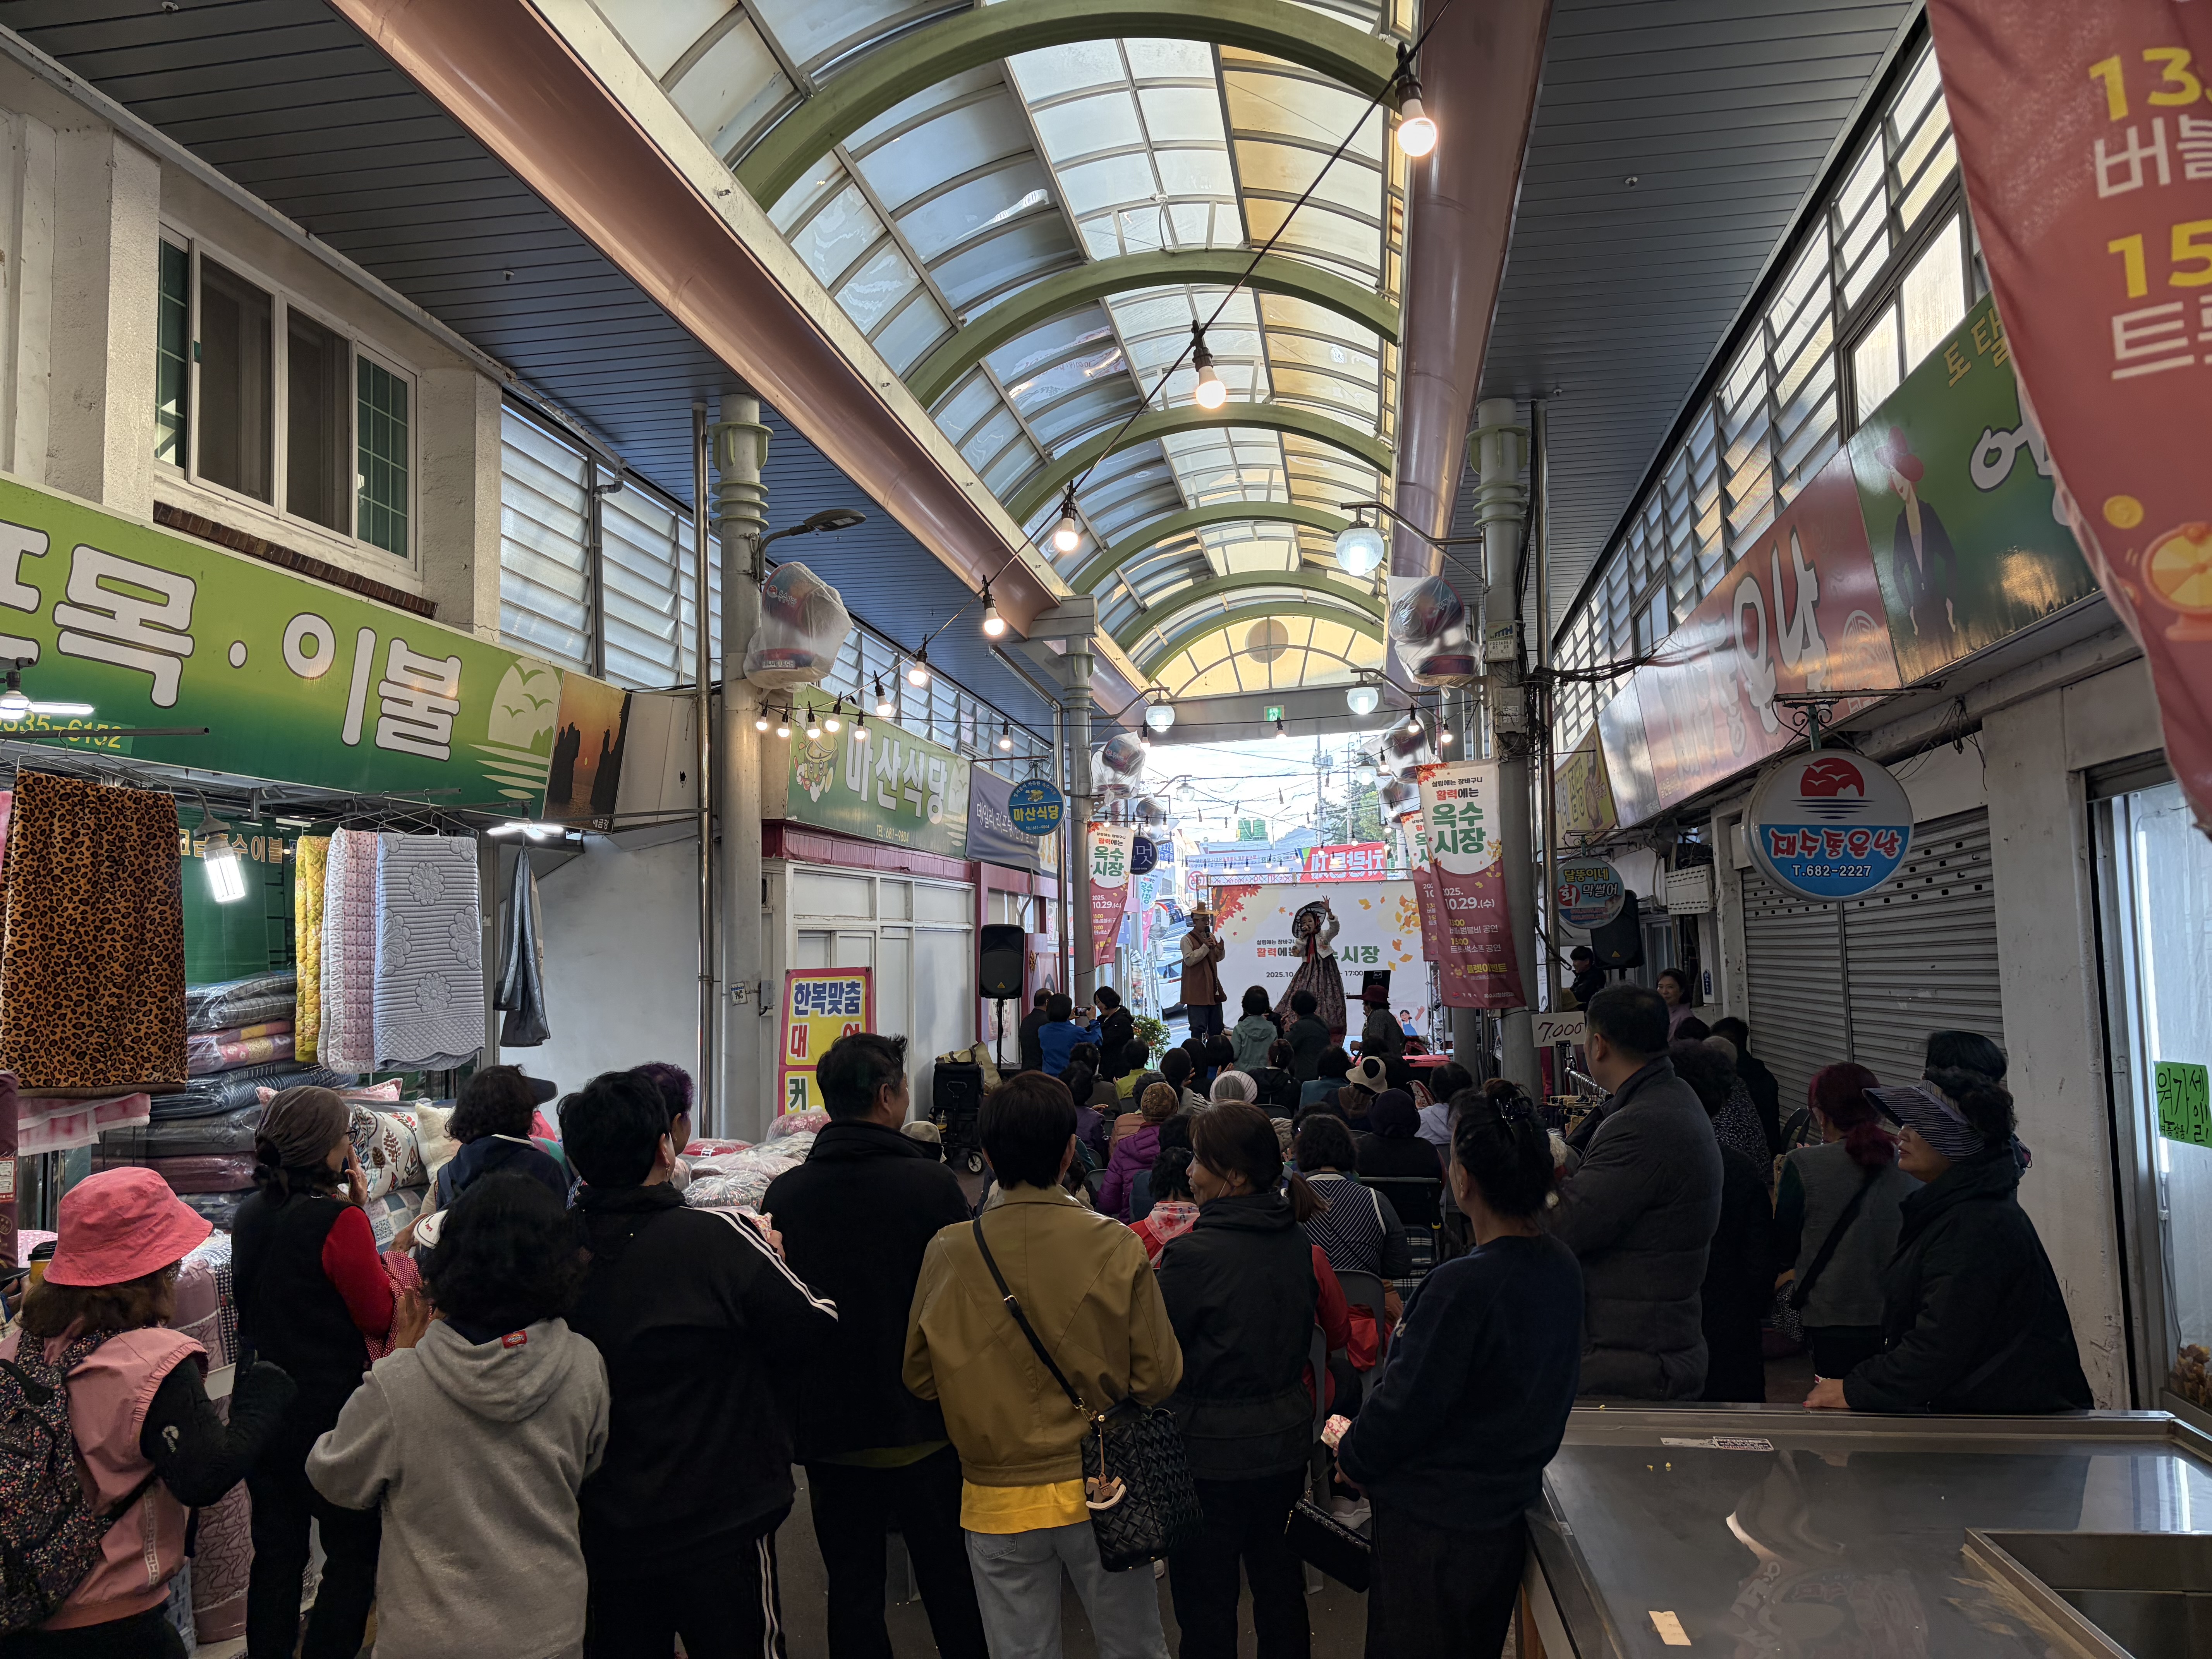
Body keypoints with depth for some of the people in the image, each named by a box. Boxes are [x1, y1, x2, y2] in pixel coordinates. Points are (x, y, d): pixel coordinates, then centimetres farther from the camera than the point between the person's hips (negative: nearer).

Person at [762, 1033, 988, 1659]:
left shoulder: (783, 1194, -5)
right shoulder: (932, 1185, -16)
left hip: (829, 1435, 3)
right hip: (925, 1430, -3)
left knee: (853, 1591, 15)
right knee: (950, 1586, 13)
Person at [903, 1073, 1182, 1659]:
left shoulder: (947, 1253, -11)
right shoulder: (1117, 1247, -15)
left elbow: (921, 1378, 0)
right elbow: (1158, 1379, -10)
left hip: (995, 1504, 1)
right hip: (1100, 1496, -1)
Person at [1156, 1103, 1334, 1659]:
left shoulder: (1196, 1253, -24)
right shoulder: (1296, 1243, -2)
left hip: (1212, 1452, -7)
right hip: (1286, 1440, 7)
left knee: (1205, 1597, 8)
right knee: (1277, 1572, 22)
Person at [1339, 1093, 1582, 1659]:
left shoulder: (1464, 1287, -31)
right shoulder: (1561, 1266, -5)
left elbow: (1406, 1405, -23)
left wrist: (1351, 1453, -4)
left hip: (1436, 1522, -8)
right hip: (1510, 1507, 8)